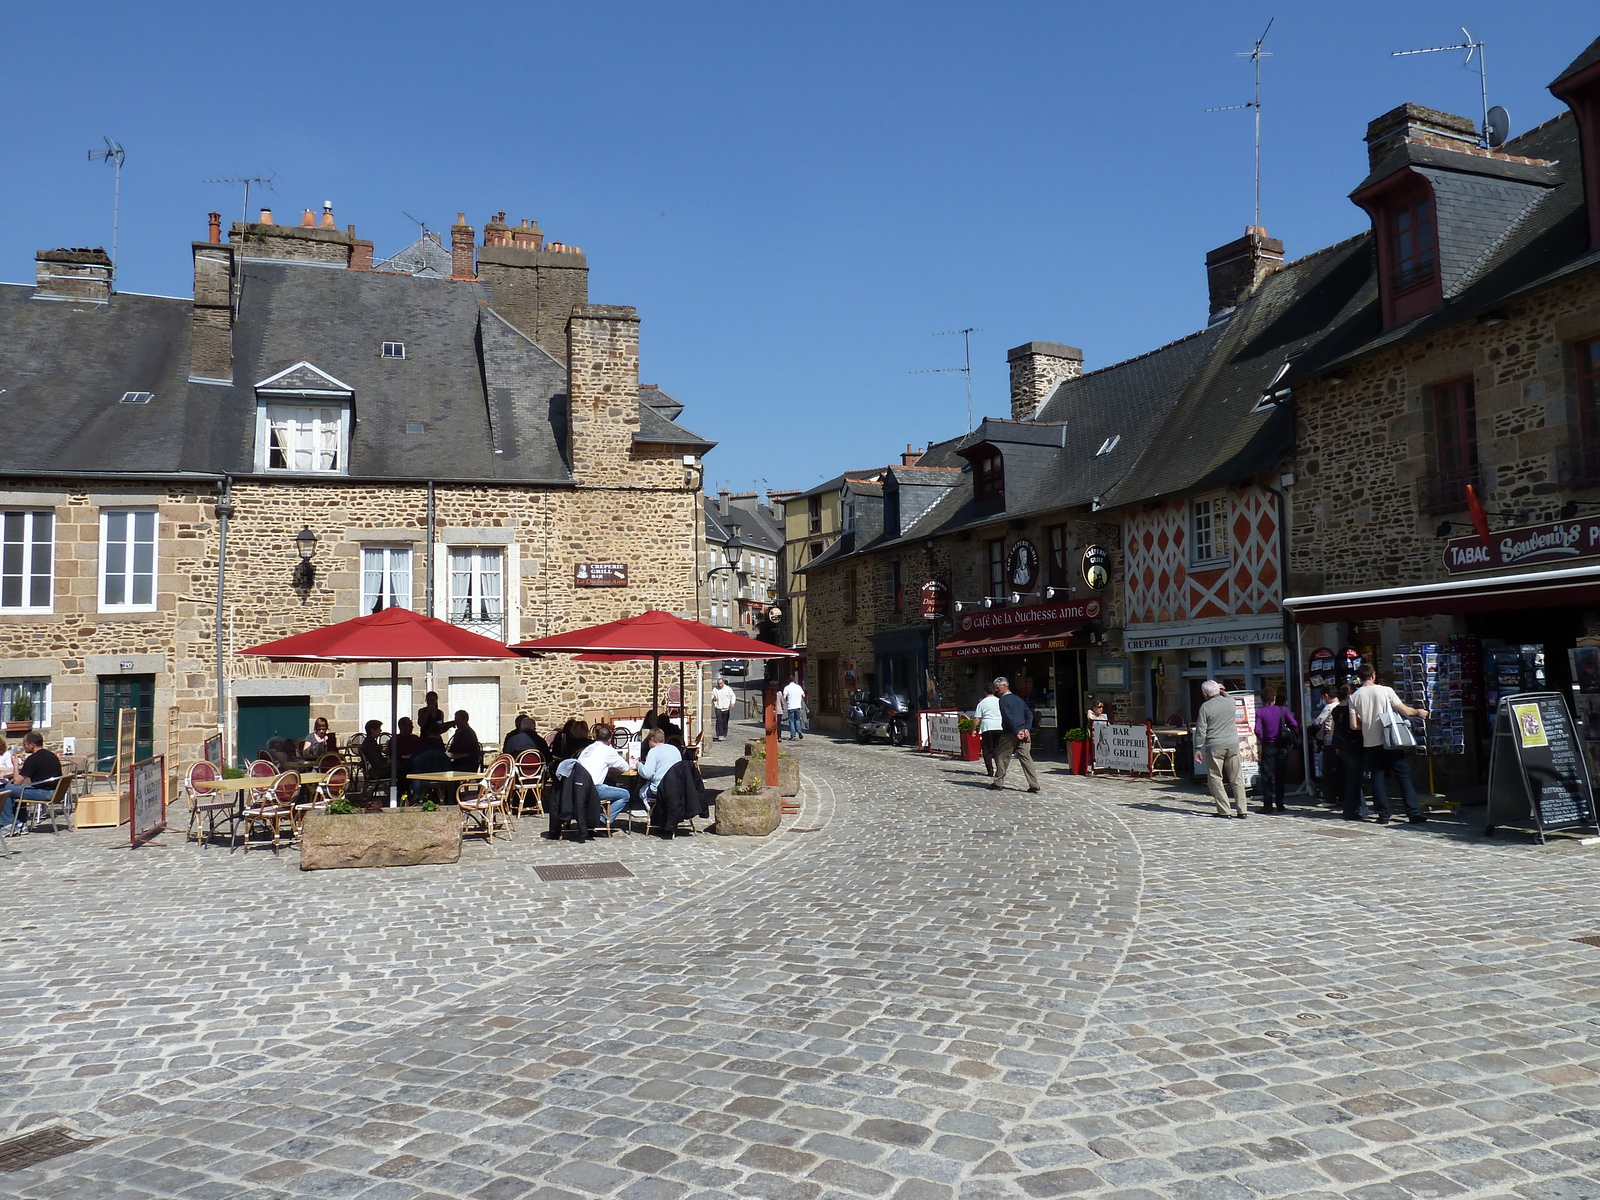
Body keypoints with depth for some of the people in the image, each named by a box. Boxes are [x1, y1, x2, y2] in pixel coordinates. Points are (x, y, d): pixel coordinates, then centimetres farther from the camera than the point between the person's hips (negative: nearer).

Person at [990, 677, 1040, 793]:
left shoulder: (1003, 700, -6)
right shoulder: (1018, 699, 17)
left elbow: (1008, 718, -16)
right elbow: (1029, 714, 10)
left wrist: (1016, 732, -14)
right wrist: (1027, 729, 0)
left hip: (1010, 734, -6)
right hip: (1024, 733, 6)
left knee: (1001, 757, 7)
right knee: (1026, 758, 2)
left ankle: (998, 783, 11)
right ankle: (1034, 785, -5)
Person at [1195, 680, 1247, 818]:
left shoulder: (1205, 707, -7)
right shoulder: (1231, 701, 3)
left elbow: (1201, 730, -7)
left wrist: (1198, 748, -1)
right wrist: (1222, 692, 25)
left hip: (1214, 747, -4)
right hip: (1233, 745, 4)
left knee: (1215, 778, 4)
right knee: (1237, 778, 9)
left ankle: (1224, 810, 1)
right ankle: (1241, 810, 9)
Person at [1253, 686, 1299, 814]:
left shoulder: (1260, 712, -6)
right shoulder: (1283, 709, -1)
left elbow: (1257, 730, -16)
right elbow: (1294, 724, -9)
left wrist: (1261, 740, 1)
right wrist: (1290, 738, 7)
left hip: (1268, 746, -2)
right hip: (1282, 746, 2)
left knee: (1266, 776, 3)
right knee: (1280, 776, 10)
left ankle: (1268, 805, -2)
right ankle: (1279, 804, 13)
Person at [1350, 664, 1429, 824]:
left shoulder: (1354, 697, 0)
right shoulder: (1386, 691, -5)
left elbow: (1354, 725, -1)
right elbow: (1405, 711, -2)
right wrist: (1419, 712, 18)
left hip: (1370, 744, 2)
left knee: (1378, 778, 7)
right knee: (1403, 776, 3)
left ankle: (1384, 815, 6)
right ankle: (1414, 814, -1)